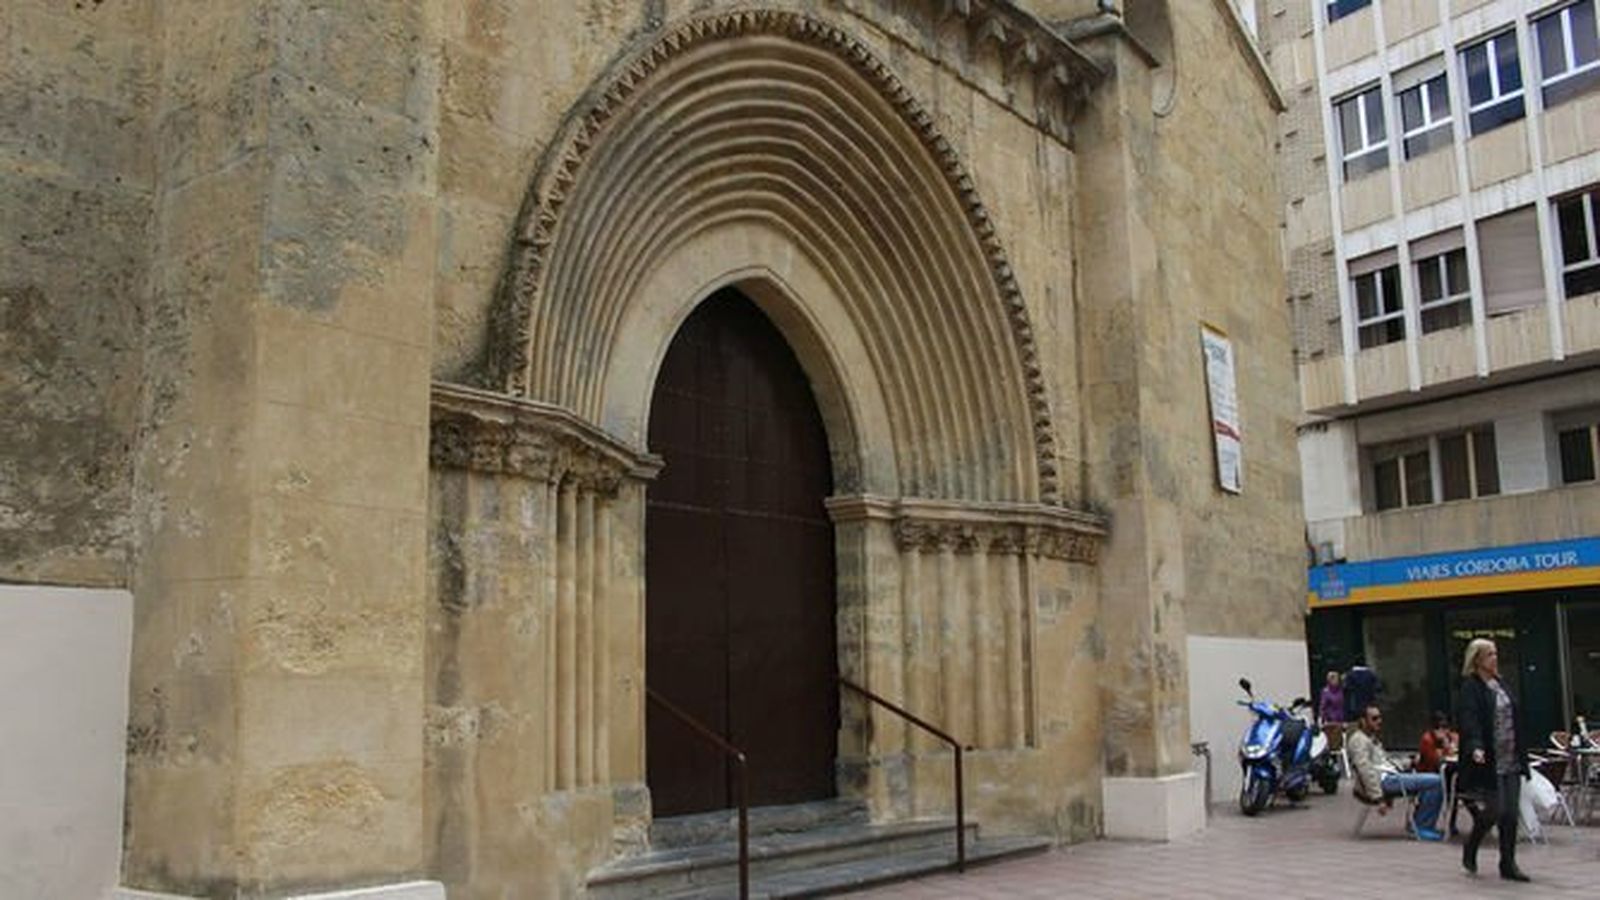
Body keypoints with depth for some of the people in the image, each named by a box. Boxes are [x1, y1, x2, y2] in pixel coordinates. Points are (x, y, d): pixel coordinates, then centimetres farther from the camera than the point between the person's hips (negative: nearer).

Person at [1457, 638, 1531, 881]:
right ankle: (1469, 852, 20)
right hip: (1489, 761, -7)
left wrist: (1521, 753, 17)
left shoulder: (1499, 683, 14)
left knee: (1511, 814, 5)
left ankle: (1508, 865, 13)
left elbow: (1512, 719, 19)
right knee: (1493, 812, -5)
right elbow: (1469, 720, -22)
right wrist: (1475, 748, -37)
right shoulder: (1470, 687, -10)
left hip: (1511, 760, 7)